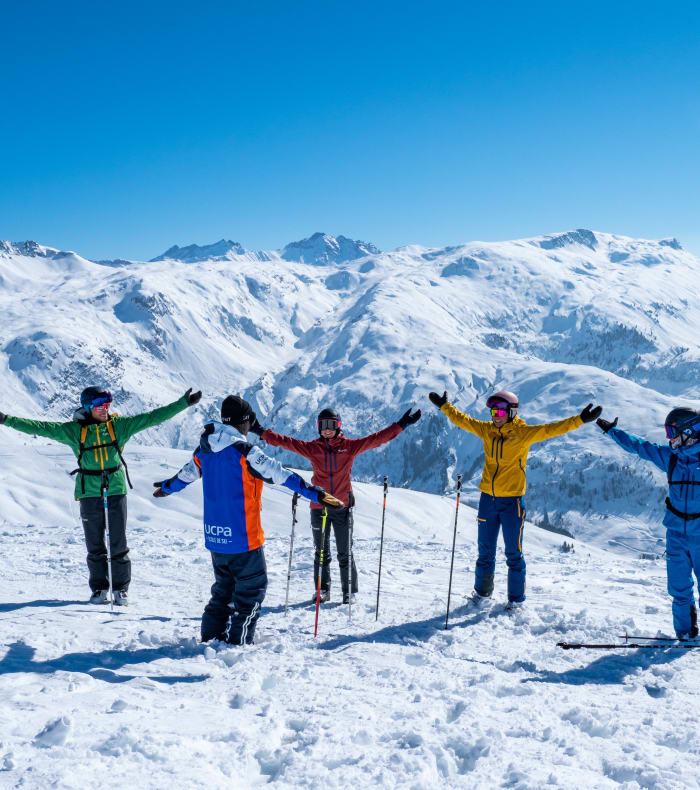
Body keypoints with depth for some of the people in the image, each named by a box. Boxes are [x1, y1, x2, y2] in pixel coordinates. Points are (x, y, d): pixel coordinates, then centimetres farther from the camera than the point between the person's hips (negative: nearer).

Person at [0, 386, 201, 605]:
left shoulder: (119, 425, 3)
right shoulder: (74, 430, 1)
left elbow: (153, 417, 2)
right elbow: (40, 427, -1)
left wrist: (183, 403, -3)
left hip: (116, 490, 0)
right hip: (89, 493, 0)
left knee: (119, 543, 2)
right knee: (94, 544, 7)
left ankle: (121, 588, 14)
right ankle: (99, 588, 21)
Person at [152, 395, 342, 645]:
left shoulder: (204, 450, 5)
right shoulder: (245, 452, -17)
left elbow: (186, 474, 23)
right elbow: (282, 475, -20)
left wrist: (167, 487, 44)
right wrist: (316, 494, -19)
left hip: (215, 538, 7)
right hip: (243, 539, -7)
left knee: (224, 587, 22)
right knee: (252, 588, 7)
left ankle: (211, 636, 25)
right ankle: (238, 642, 7)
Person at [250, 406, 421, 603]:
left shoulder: (350, 446, 1)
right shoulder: (312, 448, 3)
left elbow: (377, 438, -1)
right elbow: (286, 442, 1)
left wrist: (401, 425, -7)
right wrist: (262, 432, -5)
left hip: (342, 507, -1)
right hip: (319, 507, 1)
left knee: (345, 554, 5)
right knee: (321, 553, 10)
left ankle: (349, 592, 14)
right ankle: (323, 590, 21)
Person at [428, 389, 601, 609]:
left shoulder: (523, 433, -8)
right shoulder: (486, 430, 4)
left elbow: (551, 429, -15)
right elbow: (462, 420, 18)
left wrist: (581, 419, -24)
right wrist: (444, 406, 26)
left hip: (512, 500, -4)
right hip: (487, 498, 4)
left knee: (513, 552, 2)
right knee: (485, 550, 14)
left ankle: (516, 598, 12)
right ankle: (482, 591, 29)